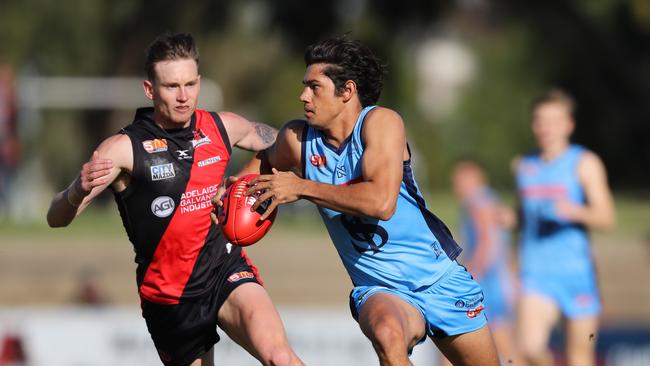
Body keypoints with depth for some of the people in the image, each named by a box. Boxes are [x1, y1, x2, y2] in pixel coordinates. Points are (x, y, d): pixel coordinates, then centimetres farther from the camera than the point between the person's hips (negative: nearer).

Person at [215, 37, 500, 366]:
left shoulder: (380, 122, -16)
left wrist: (301, 188, -23)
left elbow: (381, 202, -30)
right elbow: (265, 162, 22)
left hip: (439, 278, -1)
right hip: (382, 290, 1)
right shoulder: (298, 139, -3)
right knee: (387, 334, -35)